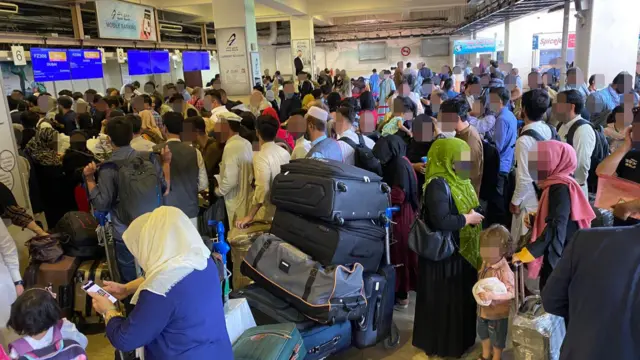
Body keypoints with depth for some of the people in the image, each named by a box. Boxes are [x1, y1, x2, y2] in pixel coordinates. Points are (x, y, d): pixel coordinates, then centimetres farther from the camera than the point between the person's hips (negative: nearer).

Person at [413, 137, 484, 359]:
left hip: (462, 251, 9)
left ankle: (460, 338, 39)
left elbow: (472, 208, 18)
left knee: (462, 297, 21)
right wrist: (467, 218, -18)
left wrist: (473, 215, -2)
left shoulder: (458, 181, 6)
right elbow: (441, 221, -31)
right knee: (444, 299, 6)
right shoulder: (438, 185, -23)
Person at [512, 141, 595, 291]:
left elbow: (555, 230, -23)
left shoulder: (560, 188, -15)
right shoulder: (557, 186, 14)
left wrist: (523, 254, -22)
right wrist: (534, 219, 11)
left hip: (559, 262, -9)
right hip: (557, 260, 9)